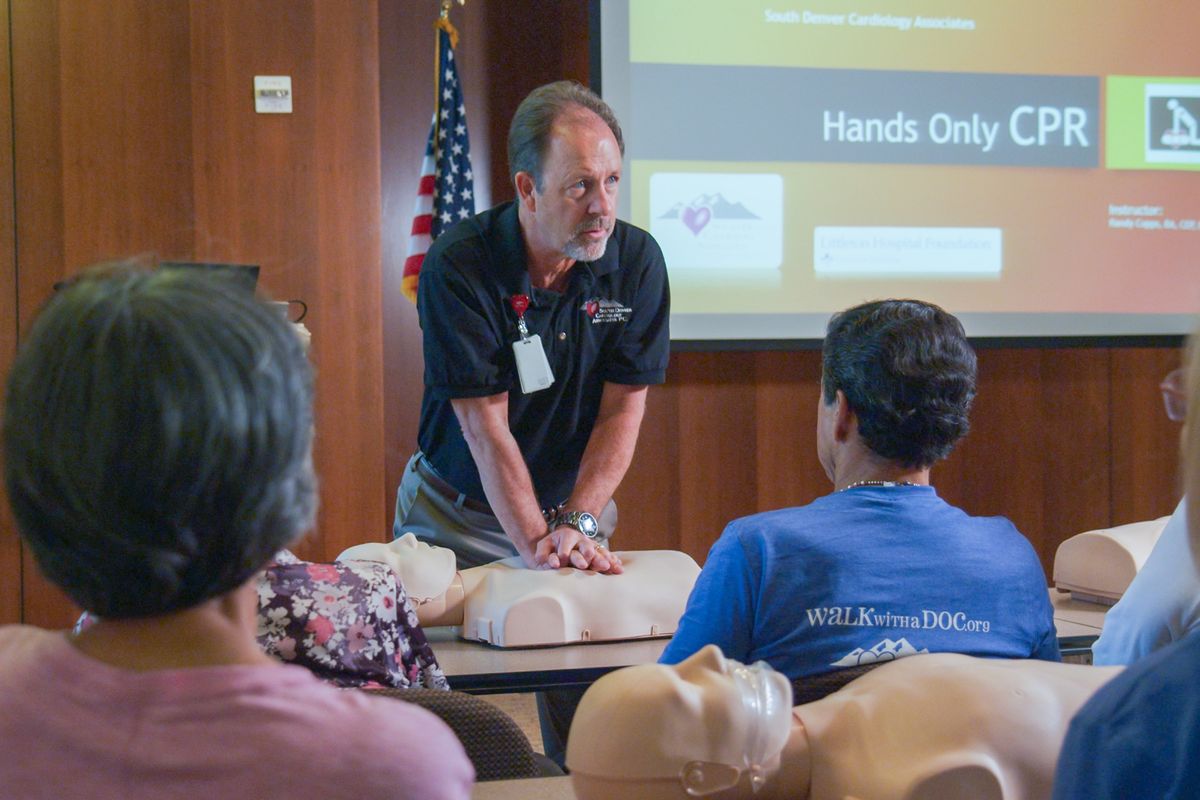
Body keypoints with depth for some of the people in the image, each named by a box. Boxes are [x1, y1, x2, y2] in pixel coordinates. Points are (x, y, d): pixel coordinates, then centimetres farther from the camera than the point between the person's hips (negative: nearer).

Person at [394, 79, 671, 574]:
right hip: (458, 513, -2)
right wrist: (535, 543, -29)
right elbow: (484, 424, -21)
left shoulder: (638, 261, -8)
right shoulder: (456, 267, -18)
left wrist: (576, 523, -22)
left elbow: (622, 411, -9)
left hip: (577, 502, 2)